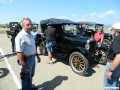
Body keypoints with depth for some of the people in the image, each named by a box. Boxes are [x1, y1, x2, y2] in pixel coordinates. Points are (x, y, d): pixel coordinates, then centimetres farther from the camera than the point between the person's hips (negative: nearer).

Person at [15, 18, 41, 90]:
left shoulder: (30, 34, 5)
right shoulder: (20, 36, -23)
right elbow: (19, 52, -27)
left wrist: (37, 56, 17)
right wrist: (24, 66, -25)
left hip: (32, 58, 9)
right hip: (26, 60, -9)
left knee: (31, 76, 27)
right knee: (26, 78, 11)